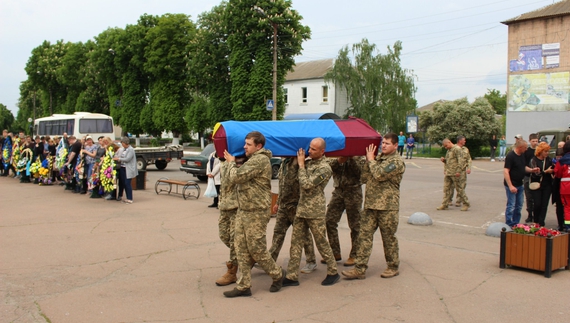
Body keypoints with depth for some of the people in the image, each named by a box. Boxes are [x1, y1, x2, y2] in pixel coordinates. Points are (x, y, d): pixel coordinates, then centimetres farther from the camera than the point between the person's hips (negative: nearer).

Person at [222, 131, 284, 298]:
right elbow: (239, 179, 19)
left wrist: (231, 162, -6)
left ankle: (277, 275, 21)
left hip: (256, 213, -10)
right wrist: (233, 162, 8)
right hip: (243, 210, 10)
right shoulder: (253, 159, 16)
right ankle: (244, 286, 13)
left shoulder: (260, 160, -17)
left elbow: (236, 177, -23)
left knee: (256, 249, 0)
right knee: (241, 248, 7)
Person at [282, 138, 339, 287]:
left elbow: (306, 184, -21)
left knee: (321, 243, 4)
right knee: (295, 243, 5)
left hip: (315, 212, -7)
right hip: (301, 209, 7)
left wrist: (301, 164, -13)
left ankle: (333, 273, 20)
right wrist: (299, 160, 9)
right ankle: (292, 276, 9)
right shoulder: (308, 162, 11)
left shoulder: (324, 168, -14)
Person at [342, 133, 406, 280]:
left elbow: (379, 174, -22)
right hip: (370, 205, 7)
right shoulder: (378, 159, 16)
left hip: (387, 207, -6)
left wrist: (371, 159, -7)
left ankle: (393, 267, 23)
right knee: (364, 236, 1)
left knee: (389, 238, 6)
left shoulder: (397, 162, -8)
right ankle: (360, 269, 3)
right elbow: (365, 178, 10)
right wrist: (368, 160, 1)